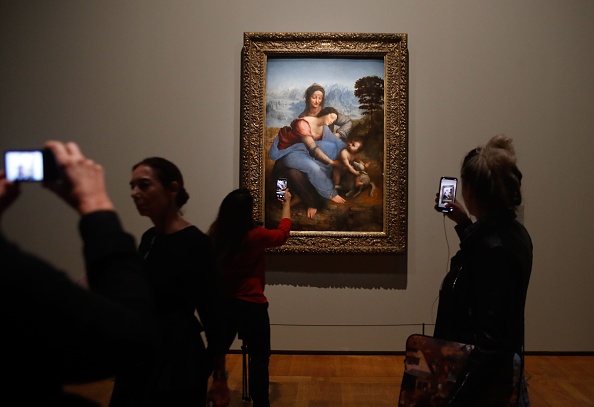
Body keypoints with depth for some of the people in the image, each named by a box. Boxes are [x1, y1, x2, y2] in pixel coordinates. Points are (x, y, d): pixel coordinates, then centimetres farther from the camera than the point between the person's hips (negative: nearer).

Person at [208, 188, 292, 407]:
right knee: (260, 357, 9)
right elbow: (283, 233, 3)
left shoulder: (215, 234, -6)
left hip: (222, 303, 5)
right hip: (251, 305, -5)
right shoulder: (255, 236, -16)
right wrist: (287, 203, 17)